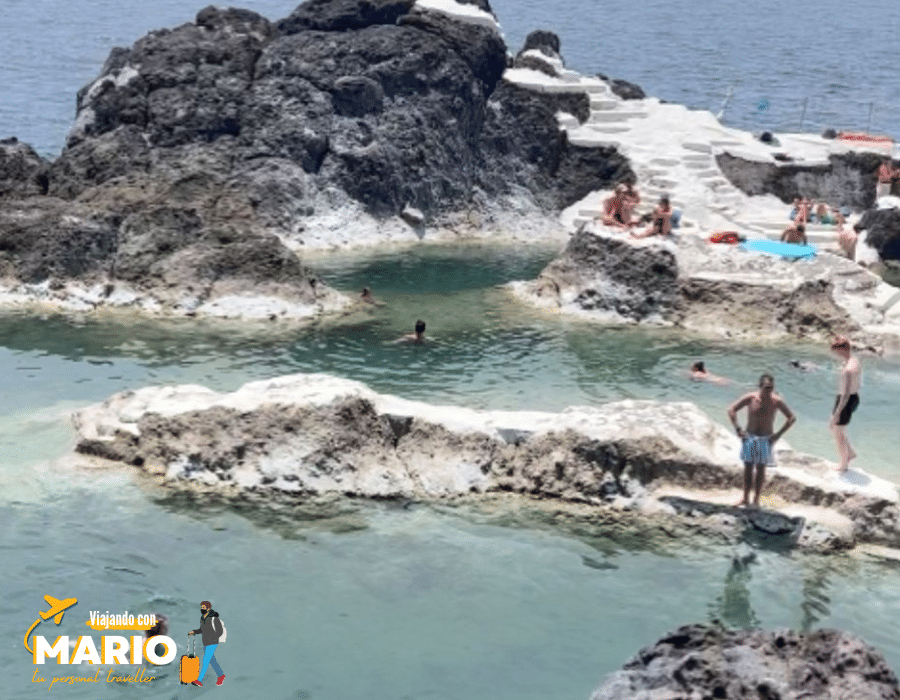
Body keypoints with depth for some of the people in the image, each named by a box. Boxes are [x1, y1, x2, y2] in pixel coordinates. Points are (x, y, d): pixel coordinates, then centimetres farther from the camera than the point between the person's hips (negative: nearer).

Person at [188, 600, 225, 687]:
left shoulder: (214, 618, -18)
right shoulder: (202, 618, 5)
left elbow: (220, 631, -15)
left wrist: (211, 639, -20)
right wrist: (194, 631, 3)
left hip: (212, 644, -8)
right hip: (205, 644, 8)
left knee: (205, 661, -14)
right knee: (212, 661, 17)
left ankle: (199, 680, -16)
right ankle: (221, 676, 35)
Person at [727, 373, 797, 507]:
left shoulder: (776, 401, -12)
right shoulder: (750, 398, -12)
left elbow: (792, 417, -2)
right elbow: (731, 409, -2)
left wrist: (778, 435, -7)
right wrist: (738, 429, -8)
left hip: (765, 439, -1)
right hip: (749, 437, 1)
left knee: (761, 468, 2)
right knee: (748, 467, 4)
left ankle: (756, 498, 12)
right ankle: (745, 498, 13)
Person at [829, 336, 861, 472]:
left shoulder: (848, 369, -31)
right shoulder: (855, 361, 1)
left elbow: (846, 394, -28)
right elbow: (857, 384, 14)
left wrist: (837, 413, -21)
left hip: (845, 402, -10)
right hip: (854, 398, 10)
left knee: (839, 434, 10)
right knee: (831, 426, 25)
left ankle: (844, 464, 27)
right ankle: (851, 452, 33)